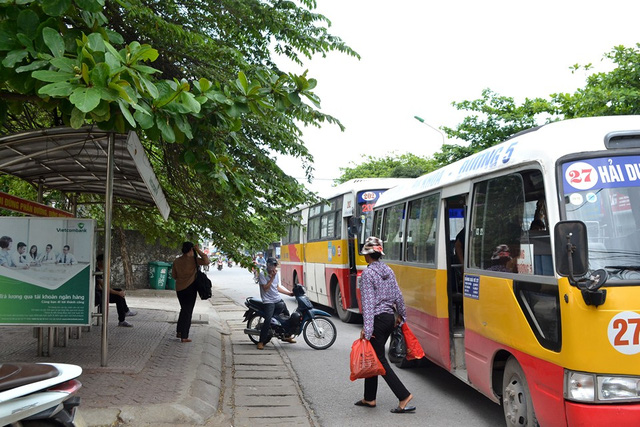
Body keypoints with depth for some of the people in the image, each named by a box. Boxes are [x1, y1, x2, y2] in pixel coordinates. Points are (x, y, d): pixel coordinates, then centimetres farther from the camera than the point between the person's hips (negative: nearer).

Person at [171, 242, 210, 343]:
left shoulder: (177, 261, 4)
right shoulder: (193, 259, -13)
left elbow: (174, 275, 9)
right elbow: (206, 261, -22)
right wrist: (198, 250, -15)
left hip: (179, 288, 6)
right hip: (190, 288, -6)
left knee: (184, 309, 23)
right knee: (188, 311, 1)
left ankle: (179, 331, 26)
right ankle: (184, 337, 2)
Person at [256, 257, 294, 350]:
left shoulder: (276, 274, 10)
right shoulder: (262, 275, -12)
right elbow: (265, 288, -19)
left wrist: (290, 293, 13)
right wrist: (272, 278, -21)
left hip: (278, 299, 8)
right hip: (268, 301, -8)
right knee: (268, 320, -22)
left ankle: (287, 336, 36)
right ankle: (261, 342, -15)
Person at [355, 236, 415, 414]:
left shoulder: (367, 274, -14)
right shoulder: (388, 271, 8)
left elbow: (368, 302, -20)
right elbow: (398, 296, 11)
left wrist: (367, 328, -21)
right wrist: (402, 316, 23)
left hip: (377, 319, -8)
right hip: (390, 317, 8)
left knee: (380, 360, -2)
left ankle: (404, 396, -8)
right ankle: (369, 398, 23)